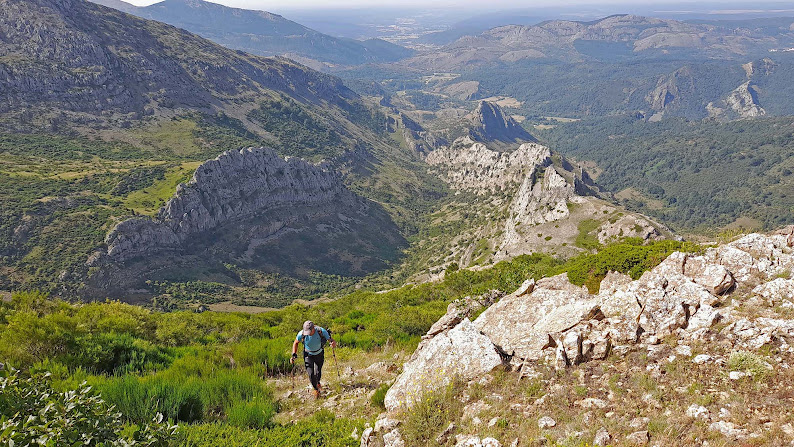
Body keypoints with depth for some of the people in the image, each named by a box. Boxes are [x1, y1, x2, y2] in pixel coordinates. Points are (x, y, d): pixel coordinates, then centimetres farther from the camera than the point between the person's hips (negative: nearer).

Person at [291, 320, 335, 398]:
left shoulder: (321, 331, -29)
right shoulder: (301, 334, -27)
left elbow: (331, 339, -22)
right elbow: (295, 343, -7)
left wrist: (333, 343, -45)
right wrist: (294, 355, -15)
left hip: (319, 354, 0)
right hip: (308, 355, 0)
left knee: (318, 373, 5)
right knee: (311, 374, -9)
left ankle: (318, 383, 41)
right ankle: (316, 389, 18)